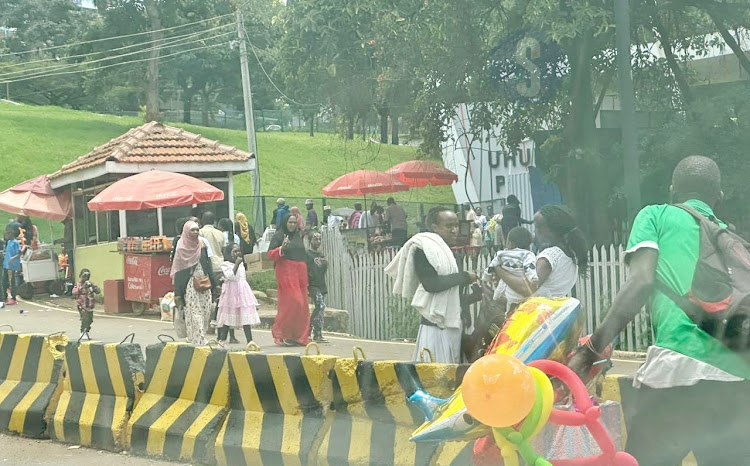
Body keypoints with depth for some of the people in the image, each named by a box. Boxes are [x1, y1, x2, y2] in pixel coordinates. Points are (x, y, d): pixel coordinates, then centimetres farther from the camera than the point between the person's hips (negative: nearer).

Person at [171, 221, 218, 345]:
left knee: (205, 313, 3)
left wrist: (215, 284, 15)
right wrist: (177, 293, -9)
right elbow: (177, 272, -5)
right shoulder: (181, 249, -3)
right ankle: (199, 342, -10)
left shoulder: (202, 246, 11)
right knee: (195, 315, -8)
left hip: (204, 286, 5)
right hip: (190, 287, -5)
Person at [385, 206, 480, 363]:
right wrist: (464, 277, -13)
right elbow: (431, 284, -22)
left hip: (452, 324, 9)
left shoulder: (448, 252, 17)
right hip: (435, 326, -9)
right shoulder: (423, 249, -10)